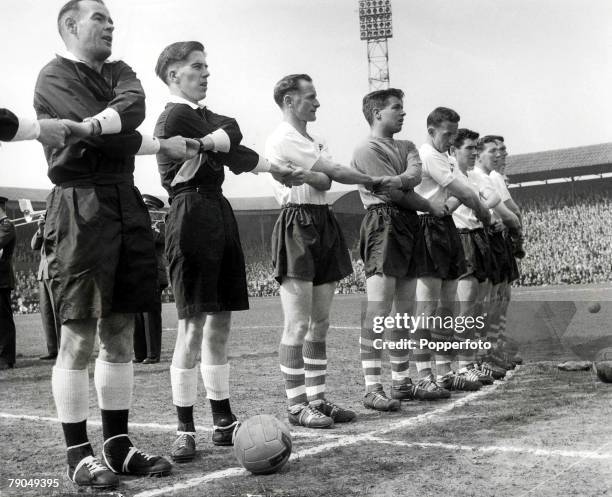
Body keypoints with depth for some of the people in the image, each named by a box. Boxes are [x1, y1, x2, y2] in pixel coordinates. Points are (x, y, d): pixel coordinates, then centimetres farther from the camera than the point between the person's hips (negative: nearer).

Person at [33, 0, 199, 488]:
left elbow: (133, 105, -5)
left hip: (126, 206, 7)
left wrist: (95, 123, -22)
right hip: (80, 207, -6)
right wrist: (166, 146, -3)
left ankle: (118, 446, 17)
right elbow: (109, 141, -13)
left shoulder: (118, 71, 20)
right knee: (78, 338, -3)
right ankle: (78, 454, 6)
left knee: (120, 334, 8)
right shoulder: (54, 77, 0)